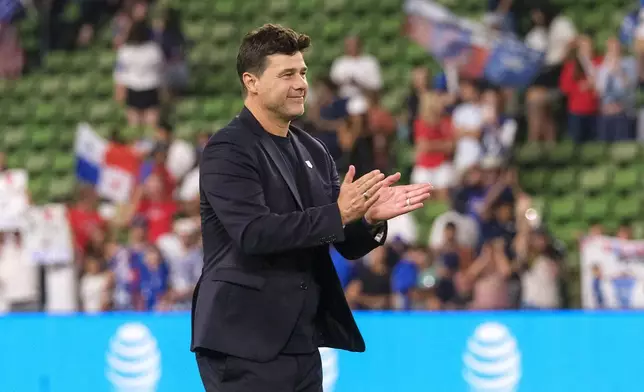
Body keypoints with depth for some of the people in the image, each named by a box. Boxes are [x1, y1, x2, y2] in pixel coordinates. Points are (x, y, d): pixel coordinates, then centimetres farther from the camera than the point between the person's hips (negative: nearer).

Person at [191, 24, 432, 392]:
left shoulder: (313, 151, 13)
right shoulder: (228, 150, -9)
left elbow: (348, 245, 12)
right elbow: (254, 232, -22)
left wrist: (370, 218, -10)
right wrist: (338, 213, -25)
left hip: (302, 344, 7)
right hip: (246, 346, -7)